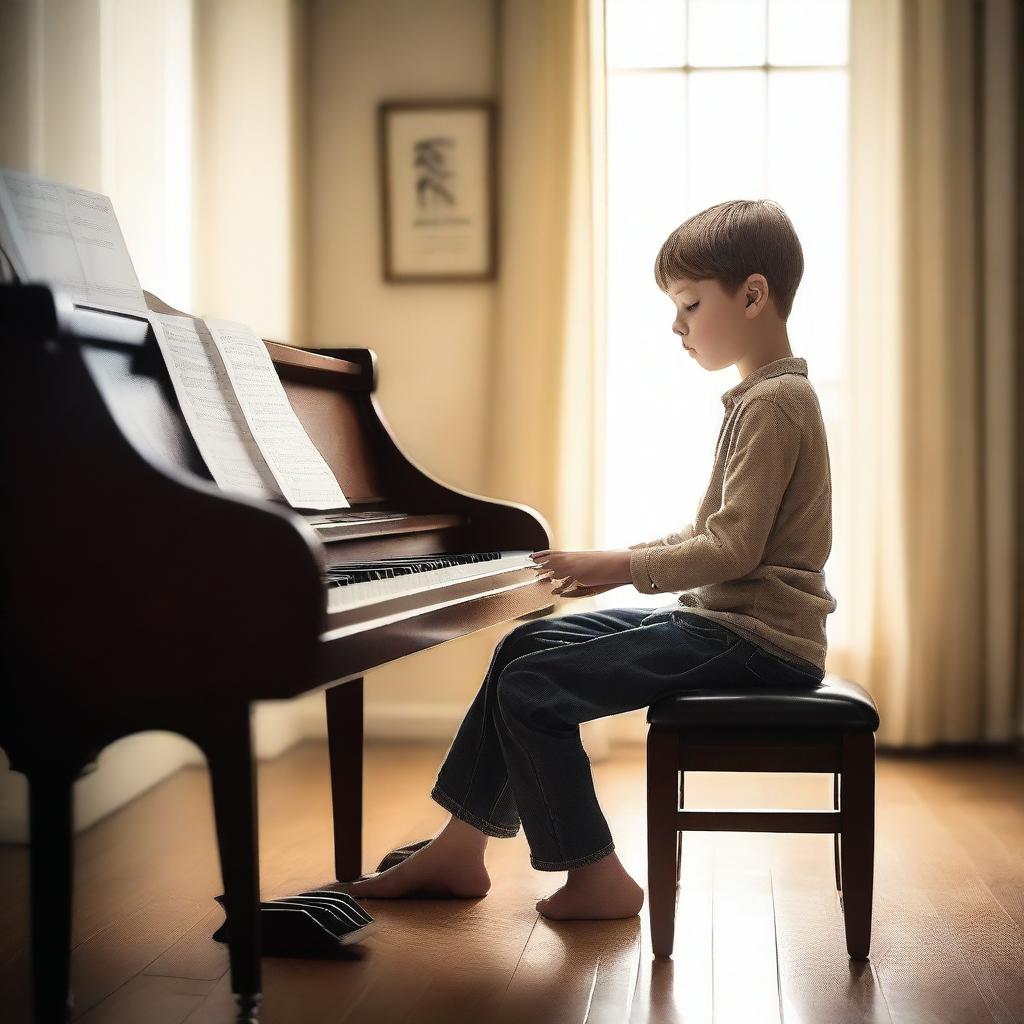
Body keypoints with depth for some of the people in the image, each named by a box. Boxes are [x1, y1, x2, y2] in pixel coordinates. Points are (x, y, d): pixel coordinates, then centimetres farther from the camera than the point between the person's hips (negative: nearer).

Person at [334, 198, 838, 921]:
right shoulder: (760, 398, 17)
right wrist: (619, 563, 7)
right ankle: (459, 849, 14)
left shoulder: (775, 402, -15)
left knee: (531, 689, -15)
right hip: (721, 615, 10)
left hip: (754, 637, -10)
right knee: (529, 645, 9)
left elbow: (733, 549, -23)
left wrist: (619, 566, -17)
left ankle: (597, 878, -1)